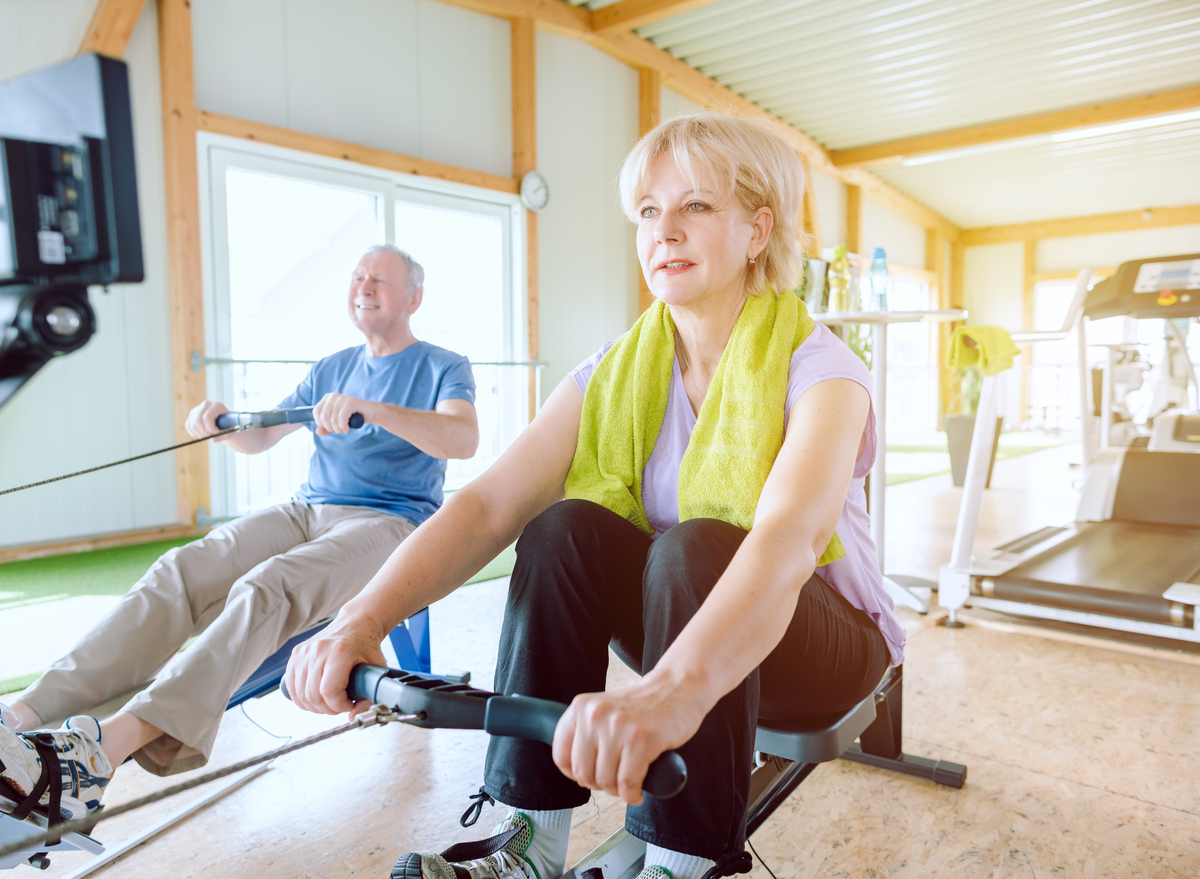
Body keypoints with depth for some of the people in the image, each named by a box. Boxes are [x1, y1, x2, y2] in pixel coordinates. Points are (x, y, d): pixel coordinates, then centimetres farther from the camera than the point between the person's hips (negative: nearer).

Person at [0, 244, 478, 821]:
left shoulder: (444, 368, 5)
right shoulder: (331, 369, 24)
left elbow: (464, 439, -17)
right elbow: (260, 438, 24)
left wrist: (370, 408, -29)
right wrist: (222, 421, 0)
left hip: (390, 522, -5)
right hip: (306, 511, 6)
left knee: (264, 589, -34)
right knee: (178, 571, -21)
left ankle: (116, 740, -47)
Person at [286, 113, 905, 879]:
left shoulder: (816, 366, -17)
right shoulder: (618, 372, -4)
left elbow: (789, 537, -39)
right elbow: (487, 505, -18)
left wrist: (675, 688, -56)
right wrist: (361, 619, -33)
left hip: (814, 636, -3)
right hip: (676, 619, 4)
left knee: (694, 547, -34)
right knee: (564, 526, -24)